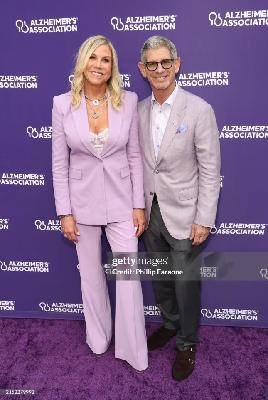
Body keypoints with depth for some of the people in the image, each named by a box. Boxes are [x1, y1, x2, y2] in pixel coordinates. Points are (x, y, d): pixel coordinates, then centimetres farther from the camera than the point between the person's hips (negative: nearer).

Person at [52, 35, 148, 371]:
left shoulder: (128, 101, -5)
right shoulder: (62, 104, -5)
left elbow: (134, 156, -1)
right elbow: (59, 163, -3)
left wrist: (139, 205, -2)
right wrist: (65, 212, -4)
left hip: (121, 202, 0)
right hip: (83, 202, 1)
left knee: (129, 277, 5)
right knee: (91, 275, 16)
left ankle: (133, 350, 28)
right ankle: (98, 339, 42)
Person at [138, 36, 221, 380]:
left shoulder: (199, 110, -12)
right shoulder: (139, 110, 4)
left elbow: (210, 171, -12)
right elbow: (139, 162, 8)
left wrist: (204, 220, -14)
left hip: (183, 216, -5)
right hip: (150, 213, 5)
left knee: (186, 284, 8)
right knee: (159, 280, 21)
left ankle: (187, 343, 33)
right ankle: (169, 323, 47)